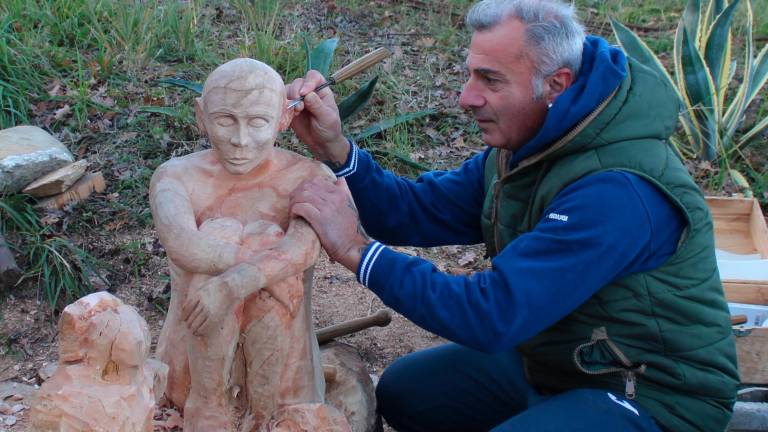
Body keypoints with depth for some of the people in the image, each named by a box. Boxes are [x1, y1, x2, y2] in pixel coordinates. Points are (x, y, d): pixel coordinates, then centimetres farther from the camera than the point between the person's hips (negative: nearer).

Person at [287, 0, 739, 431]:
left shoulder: (618, 191, -32)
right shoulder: (524, 147, -2)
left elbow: (493, 315, -34)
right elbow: (416, 212, -1)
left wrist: (358, 250, -30)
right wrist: (334, 147, -15)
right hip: (548, 359, 9)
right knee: (402, 390, 10)